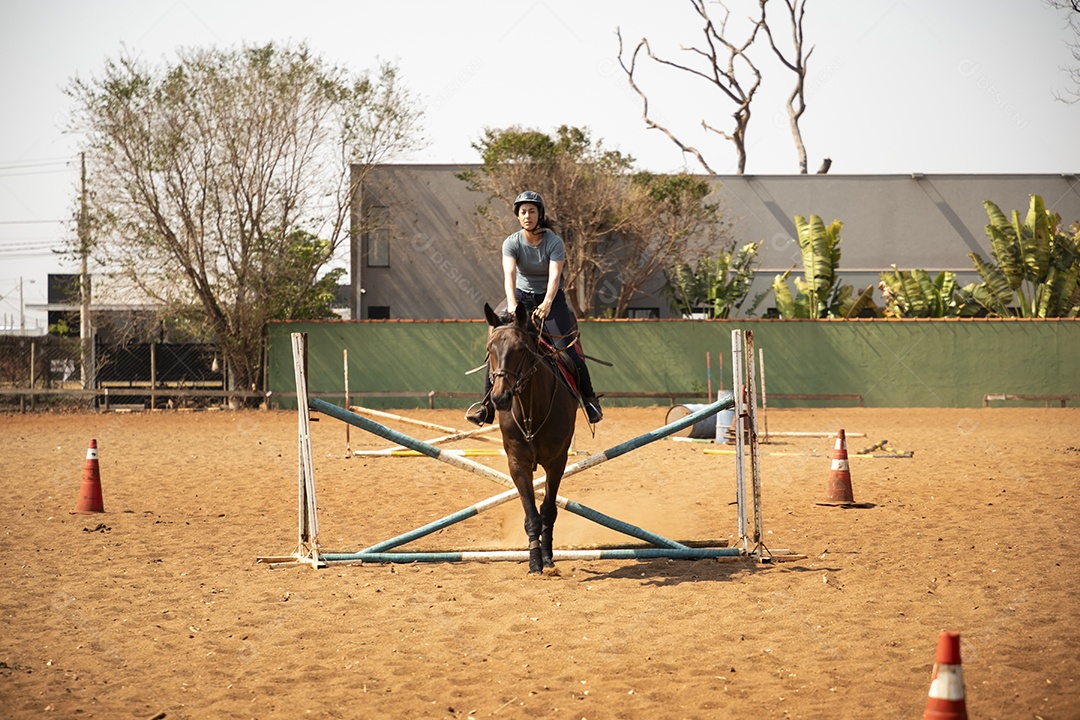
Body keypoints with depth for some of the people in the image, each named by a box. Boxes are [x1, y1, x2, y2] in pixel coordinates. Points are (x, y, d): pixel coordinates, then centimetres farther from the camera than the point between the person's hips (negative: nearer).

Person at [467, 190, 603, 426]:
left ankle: (590, 400, 6)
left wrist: (547, 303, -47)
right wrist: (512, 303, -46)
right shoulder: (511, 243, -11)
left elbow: (554, 276, -29)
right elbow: (509, 274, -27)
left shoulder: (554, 242, -16)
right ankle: (487, 405, -3)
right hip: (522, 298, 2)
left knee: (570, 351, -13)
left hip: (551, 300, -2)